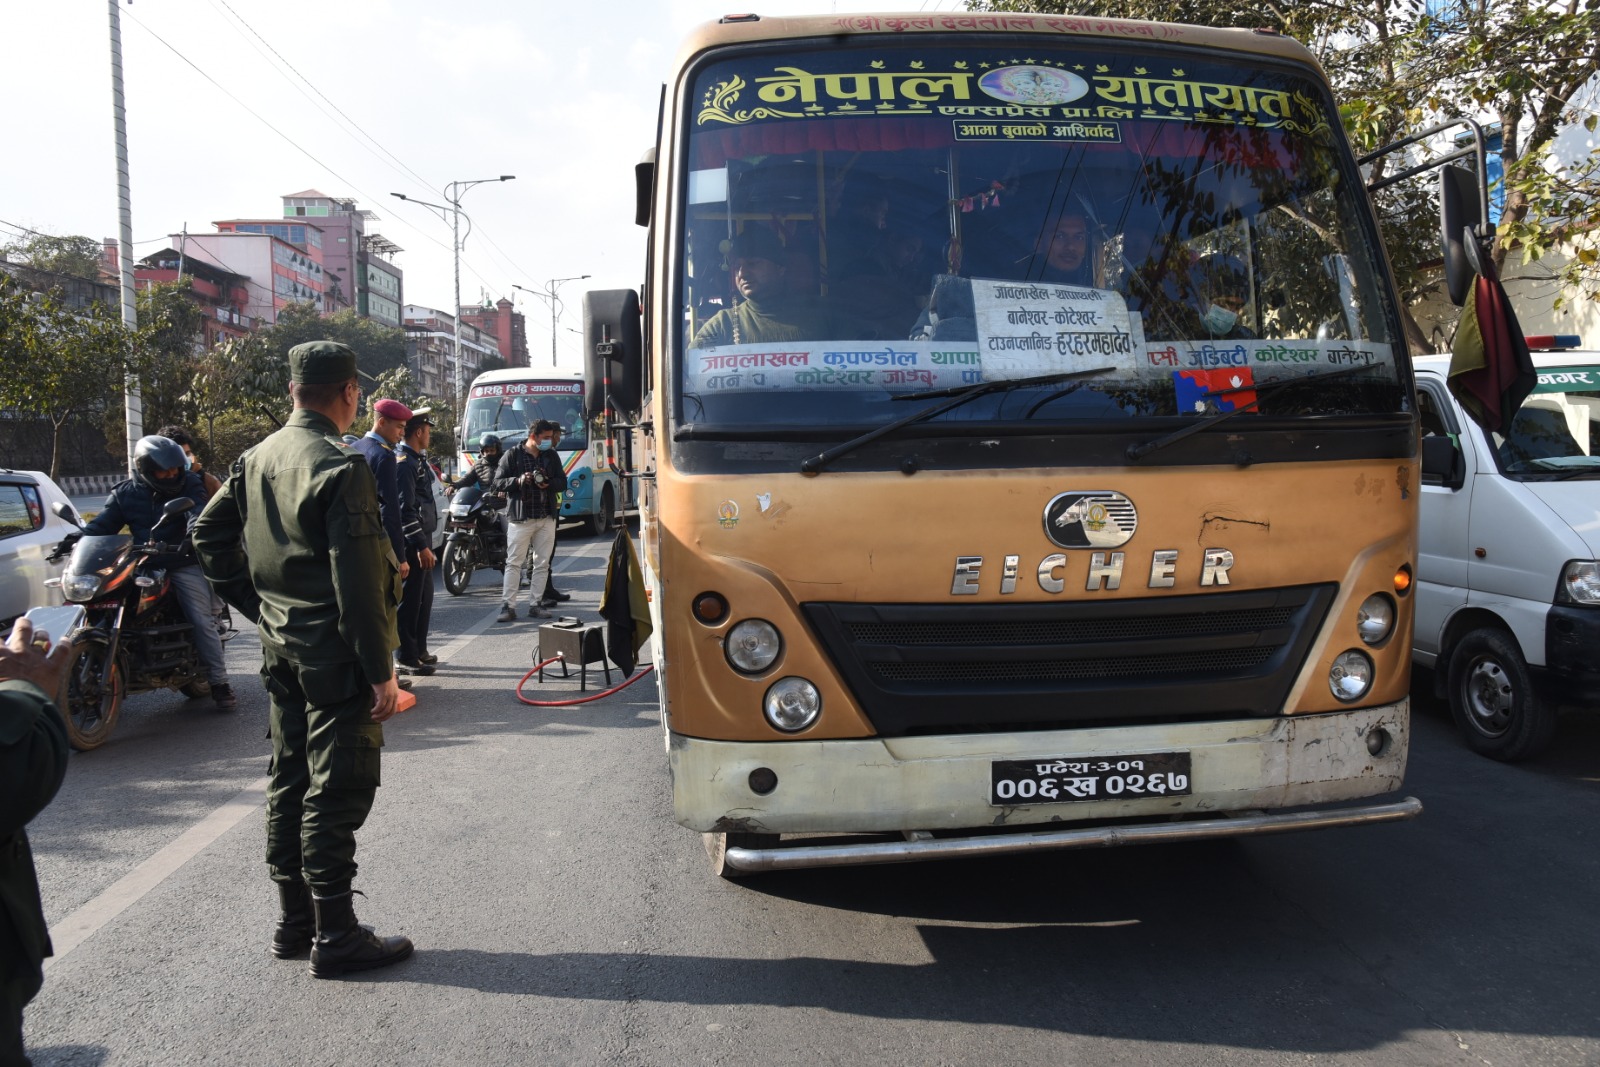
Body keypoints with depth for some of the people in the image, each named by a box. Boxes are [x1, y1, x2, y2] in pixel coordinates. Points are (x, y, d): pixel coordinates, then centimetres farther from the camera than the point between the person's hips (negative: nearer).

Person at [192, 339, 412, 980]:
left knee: (289, 782, 16)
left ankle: (294, 923, 27)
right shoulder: (342, 468, -18)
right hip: (335, 655, -8)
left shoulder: (257, 459, 7)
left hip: (280, 648, 8)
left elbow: (210, 534, 14)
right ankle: (335, 938, 7)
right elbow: (357, 582, -21)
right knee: (336, 794, -1)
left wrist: (259, 607, 16)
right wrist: (381, 672, -17)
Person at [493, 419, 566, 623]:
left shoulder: (551, 456, 11)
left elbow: (562, 482, 12)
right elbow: (498, 482, -2)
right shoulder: (512, 455, -1)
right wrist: (518, 480, -19)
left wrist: (548, 484, -10)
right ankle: (508, 605, -3)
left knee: (542, 564, 6)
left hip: (546, 518, 4)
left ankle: (535, 605, 13)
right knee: (513, 563, -5)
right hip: (521, 518, -4)